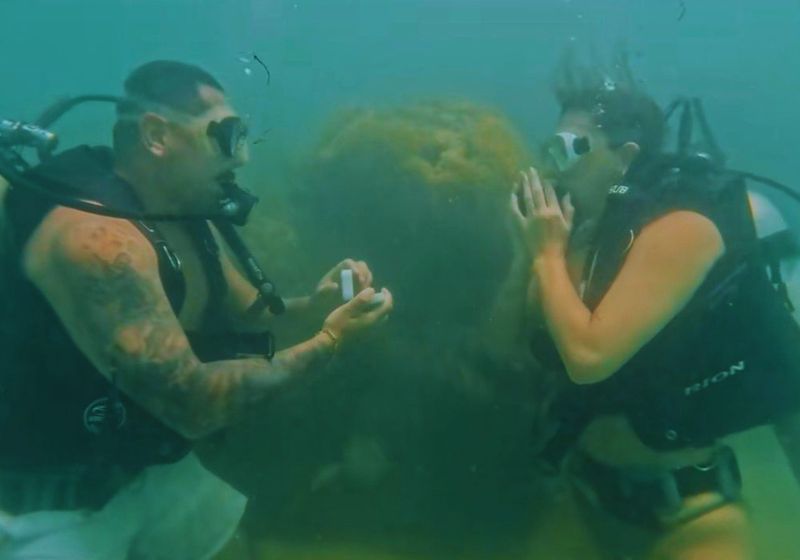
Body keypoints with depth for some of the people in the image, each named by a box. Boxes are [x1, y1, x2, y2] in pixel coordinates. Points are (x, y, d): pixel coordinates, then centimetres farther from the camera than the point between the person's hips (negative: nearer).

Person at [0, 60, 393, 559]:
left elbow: (246, 311, 11)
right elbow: (193, 404, -32)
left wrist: (313, 307, -9)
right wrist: (327, 343, -26)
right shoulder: (94, 235, -29)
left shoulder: (189, 220, -1)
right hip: (48, 505, -8)